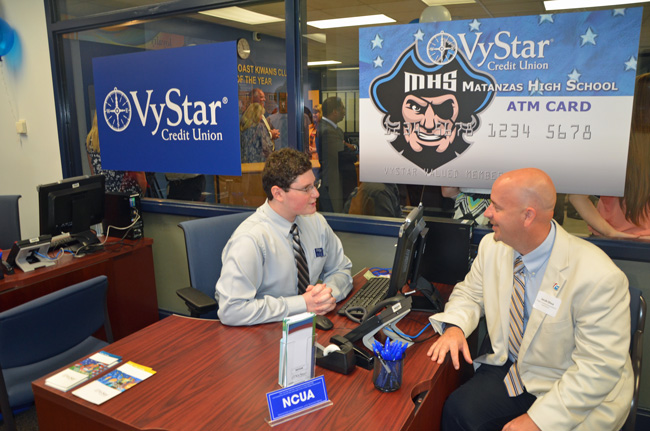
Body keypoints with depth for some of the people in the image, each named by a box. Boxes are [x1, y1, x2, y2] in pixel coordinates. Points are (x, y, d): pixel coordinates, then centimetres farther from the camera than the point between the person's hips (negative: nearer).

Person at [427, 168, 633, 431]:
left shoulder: (600, 278, -25)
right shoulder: (492, 246, -8)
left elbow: (598, 368, -21)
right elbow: (470, 293, 8)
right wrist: (454, 327, -14)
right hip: (510, 370, 4)